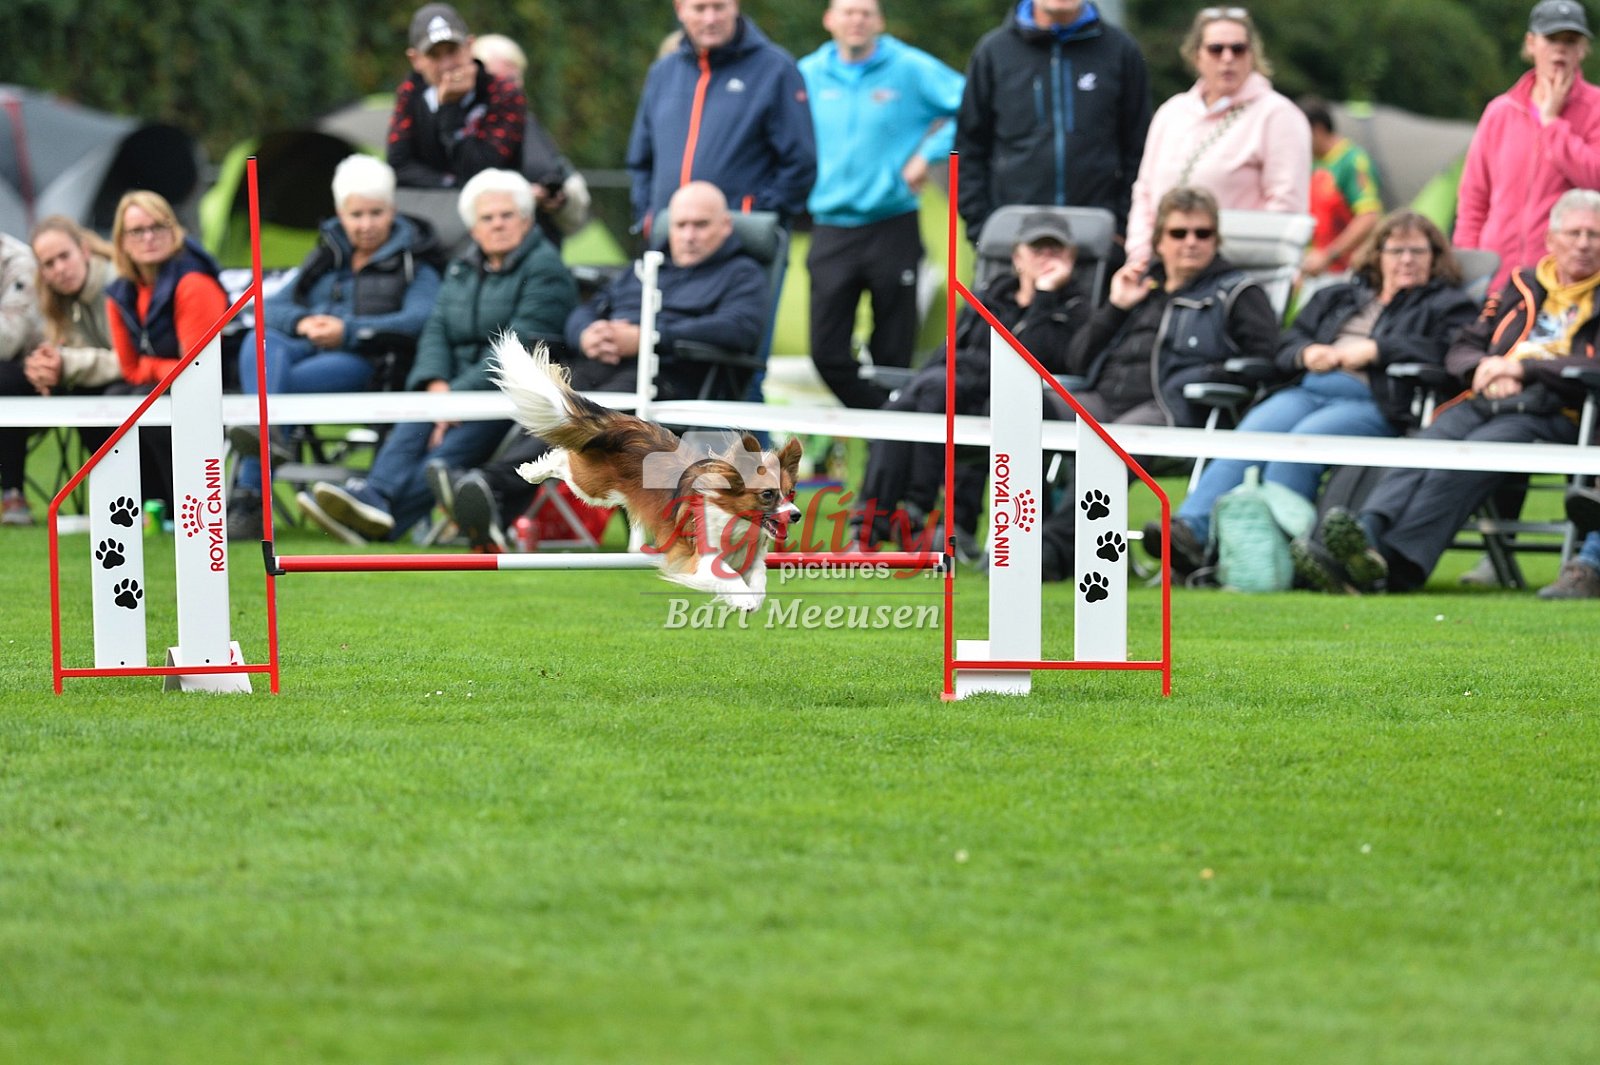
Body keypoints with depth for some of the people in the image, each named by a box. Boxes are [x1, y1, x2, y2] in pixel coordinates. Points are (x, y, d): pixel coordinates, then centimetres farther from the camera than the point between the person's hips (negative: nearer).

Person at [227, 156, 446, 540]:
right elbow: (269, 307, 15)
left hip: (363, 362, -4)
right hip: (306, 349, 4)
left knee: (281, 383, -35)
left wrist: (348, 331, -21)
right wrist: (301, 321, -10)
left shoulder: (414, 265, 12)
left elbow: (419, 320, -11)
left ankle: (249, 492, -53)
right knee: (260, 342, -33)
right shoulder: (325, 259, 28)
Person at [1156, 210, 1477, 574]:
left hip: (1372, 403, -5)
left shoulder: (1447, 305, 18)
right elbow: (1284, 350, 29)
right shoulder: (1336, 298, 34)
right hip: (1306, 390, 5)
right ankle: (1190, 532, -44)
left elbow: (1451, 352, -3)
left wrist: (1377, 350, -9)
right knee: (1248, 436, -27)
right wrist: (1306, 353, 4)